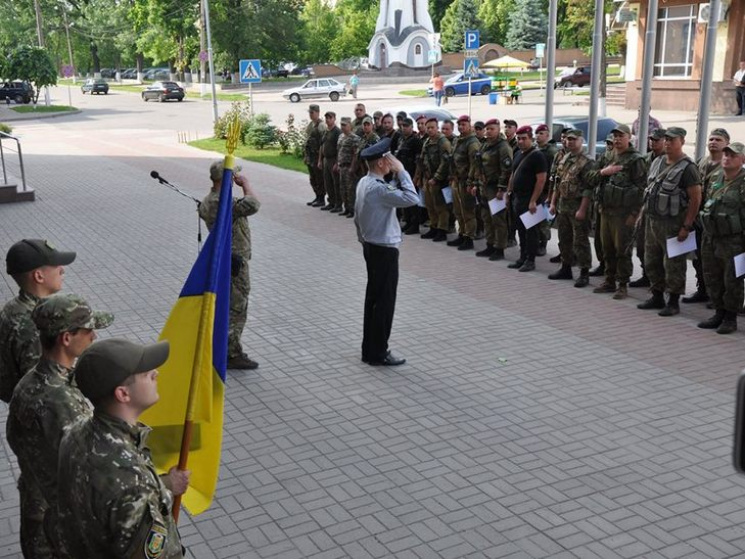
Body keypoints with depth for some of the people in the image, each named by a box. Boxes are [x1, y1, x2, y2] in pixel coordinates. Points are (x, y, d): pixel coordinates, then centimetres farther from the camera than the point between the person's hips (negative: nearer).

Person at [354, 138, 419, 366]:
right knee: (385, 301, 0)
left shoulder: (364, 183, 6)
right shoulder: (378, 188, -24)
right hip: (385, 249, -10)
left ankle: (369, 349, 24)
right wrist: (401, 172, -22)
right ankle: (378, 353, 9)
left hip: (371, 246, 10)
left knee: (373, 297, 16)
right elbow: (411, 198, -31)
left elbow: (357, 217, 14)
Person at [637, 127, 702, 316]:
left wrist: (686, 227, -18)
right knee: (651, 261, 14)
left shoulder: (687, 168, -11)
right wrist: (644, 213, 15)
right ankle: (657, 297, 27)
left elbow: (696, 199, -14)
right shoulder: (657, 163, 12)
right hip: (652, 220, 8)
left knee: (673, 264, -1)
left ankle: (673, 302, 9)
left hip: (672, 223, -8)